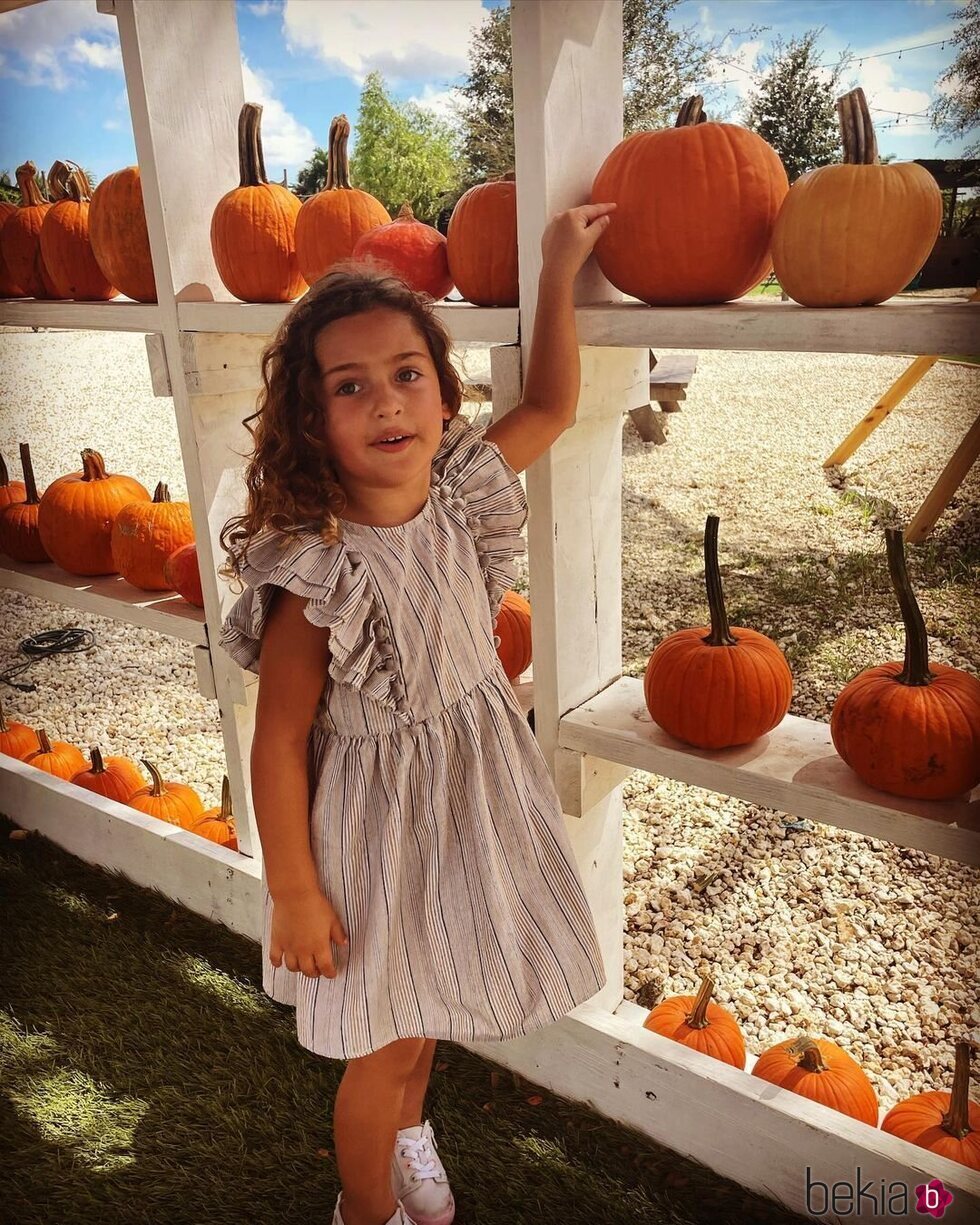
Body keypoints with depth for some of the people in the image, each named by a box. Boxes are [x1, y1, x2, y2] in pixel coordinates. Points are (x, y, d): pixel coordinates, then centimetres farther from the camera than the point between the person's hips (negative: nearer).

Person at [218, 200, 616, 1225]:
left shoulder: (456, 495, -10)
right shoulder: (319, 573, -28)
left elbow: (550, 406, 5)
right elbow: (279, 739, -20)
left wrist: (557, 275, 3)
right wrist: (294, 893, -14)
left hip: (470, 801, 6)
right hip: (380, 830, -6)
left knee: (427, 1011, 28)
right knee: (385, 1049, 16)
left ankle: (406, 1130, 60)